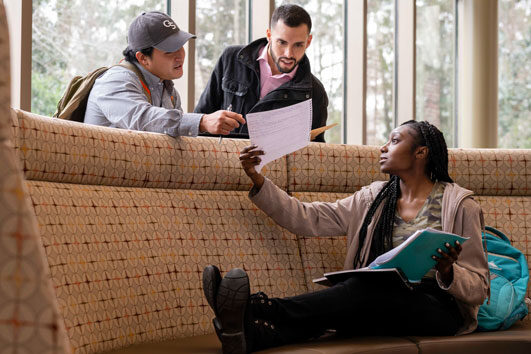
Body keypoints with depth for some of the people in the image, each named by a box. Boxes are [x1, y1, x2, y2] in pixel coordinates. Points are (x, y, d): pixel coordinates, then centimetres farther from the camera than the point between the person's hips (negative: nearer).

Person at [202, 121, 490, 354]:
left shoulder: (459, 204, 2)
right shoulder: (374, 198, 17)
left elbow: (478, 287, 0)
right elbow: (308, 219, 8)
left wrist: (448, 271, -23)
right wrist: (257, 180, 0)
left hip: (439, 311, -4)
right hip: (383, 310, 4)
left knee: (367, 289, -35)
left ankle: (261, 309, -48)